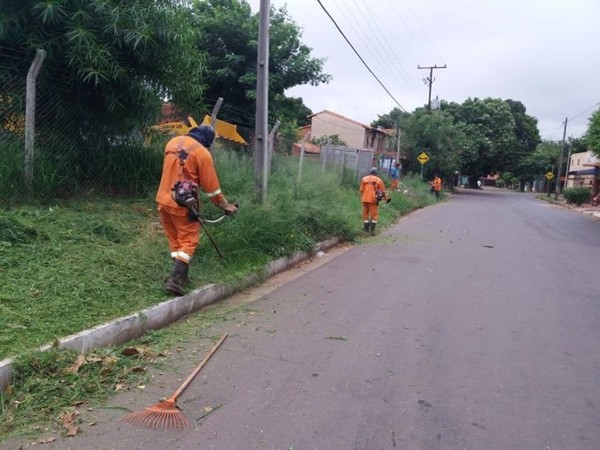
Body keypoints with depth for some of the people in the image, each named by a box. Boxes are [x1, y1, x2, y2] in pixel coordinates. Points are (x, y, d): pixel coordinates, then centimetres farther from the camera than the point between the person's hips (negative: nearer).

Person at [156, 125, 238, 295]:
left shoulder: (173, 142, 8)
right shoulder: (202, 153, -11)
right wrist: (225, 205, 3)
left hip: (163, 200, 7)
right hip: (182, 204, -6)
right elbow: (212, 186, -7)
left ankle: (180, 276, 25)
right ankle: (175, 280, -8)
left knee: (174, 240, 17)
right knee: (188, 241, 2)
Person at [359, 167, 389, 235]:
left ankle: (366, 229, 15)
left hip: (365, 199, 3)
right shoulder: (378, 180, -1)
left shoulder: (364, 179, 5)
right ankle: (372, 230, -3)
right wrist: (386, 198, 15)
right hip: (373, 200, -2)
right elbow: (383, 191, 3)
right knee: (374, 215, 4)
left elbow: (361, 189, 5)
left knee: (365, 214, 12)